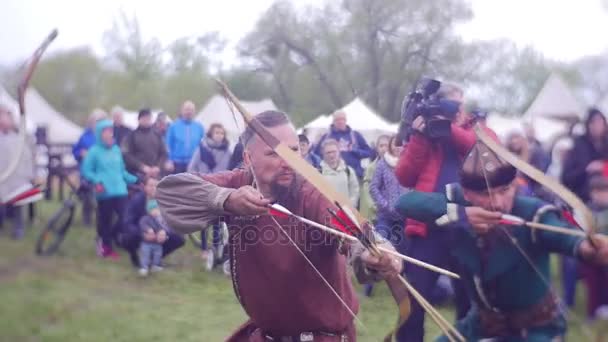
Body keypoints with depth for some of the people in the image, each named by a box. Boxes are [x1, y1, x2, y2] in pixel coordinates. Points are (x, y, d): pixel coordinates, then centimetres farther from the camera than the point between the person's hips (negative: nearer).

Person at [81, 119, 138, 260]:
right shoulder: (94, 151, -3)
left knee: (125, 218, -6)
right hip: (104, 193, -5)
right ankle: (107, 248, 21)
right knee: (105, 221, 2)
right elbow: (86, 171, -5)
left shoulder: (116, 150, 14)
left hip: (120, 191, 5)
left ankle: (106, 241, 15)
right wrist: (96, 181, -19)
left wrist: (135, 180, 17)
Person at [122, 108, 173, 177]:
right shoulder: (132, 136, 3)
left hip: (155, 174, 3)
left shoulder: (157, 136, 14)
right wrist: (142, 166, -13)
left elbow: (163, 154, 12)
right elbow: (127, 155, -4)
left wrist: (158, 167, -6)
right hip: (138, 174, -3)